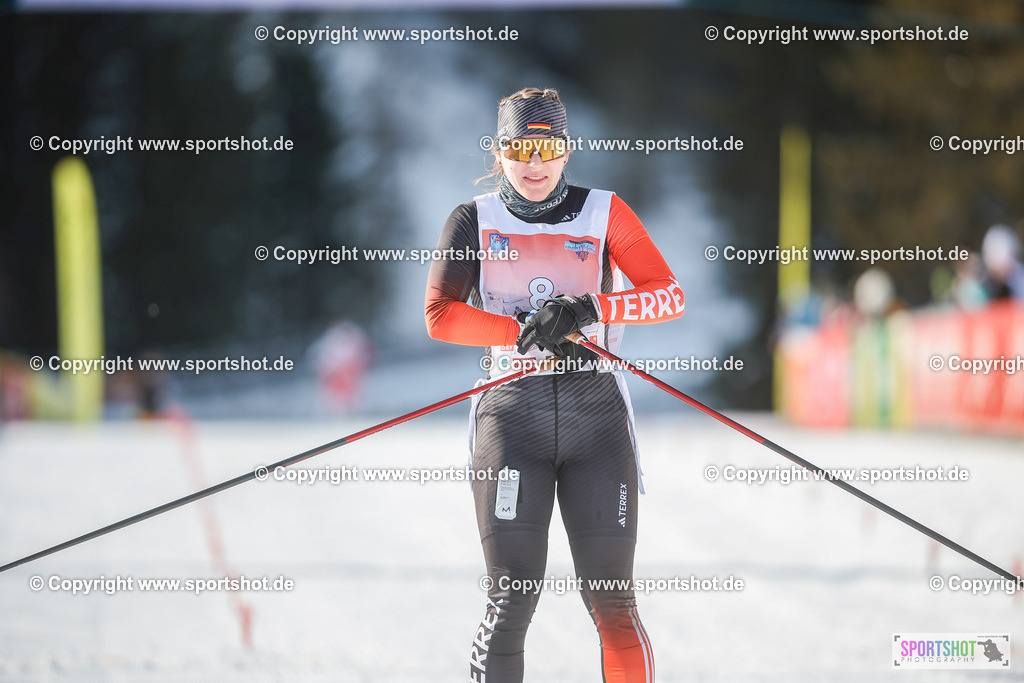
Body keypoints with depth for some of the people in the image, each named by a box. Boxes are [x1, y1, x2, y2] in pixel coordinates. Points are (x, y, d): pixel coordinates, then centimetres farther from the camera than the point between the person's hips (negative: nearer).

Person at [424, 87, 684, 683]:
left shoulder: (603, 213, 8)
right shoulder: (474, 221, 9)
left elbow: (670, 296, 0)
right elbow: (439, 315, -2)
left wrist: (589, 308, -15)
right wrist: (528, 333, -13)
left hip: (596, 413, 0)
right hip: (512, 415, 0)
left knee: (612, 604, -2)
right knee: (512, 602, -8)